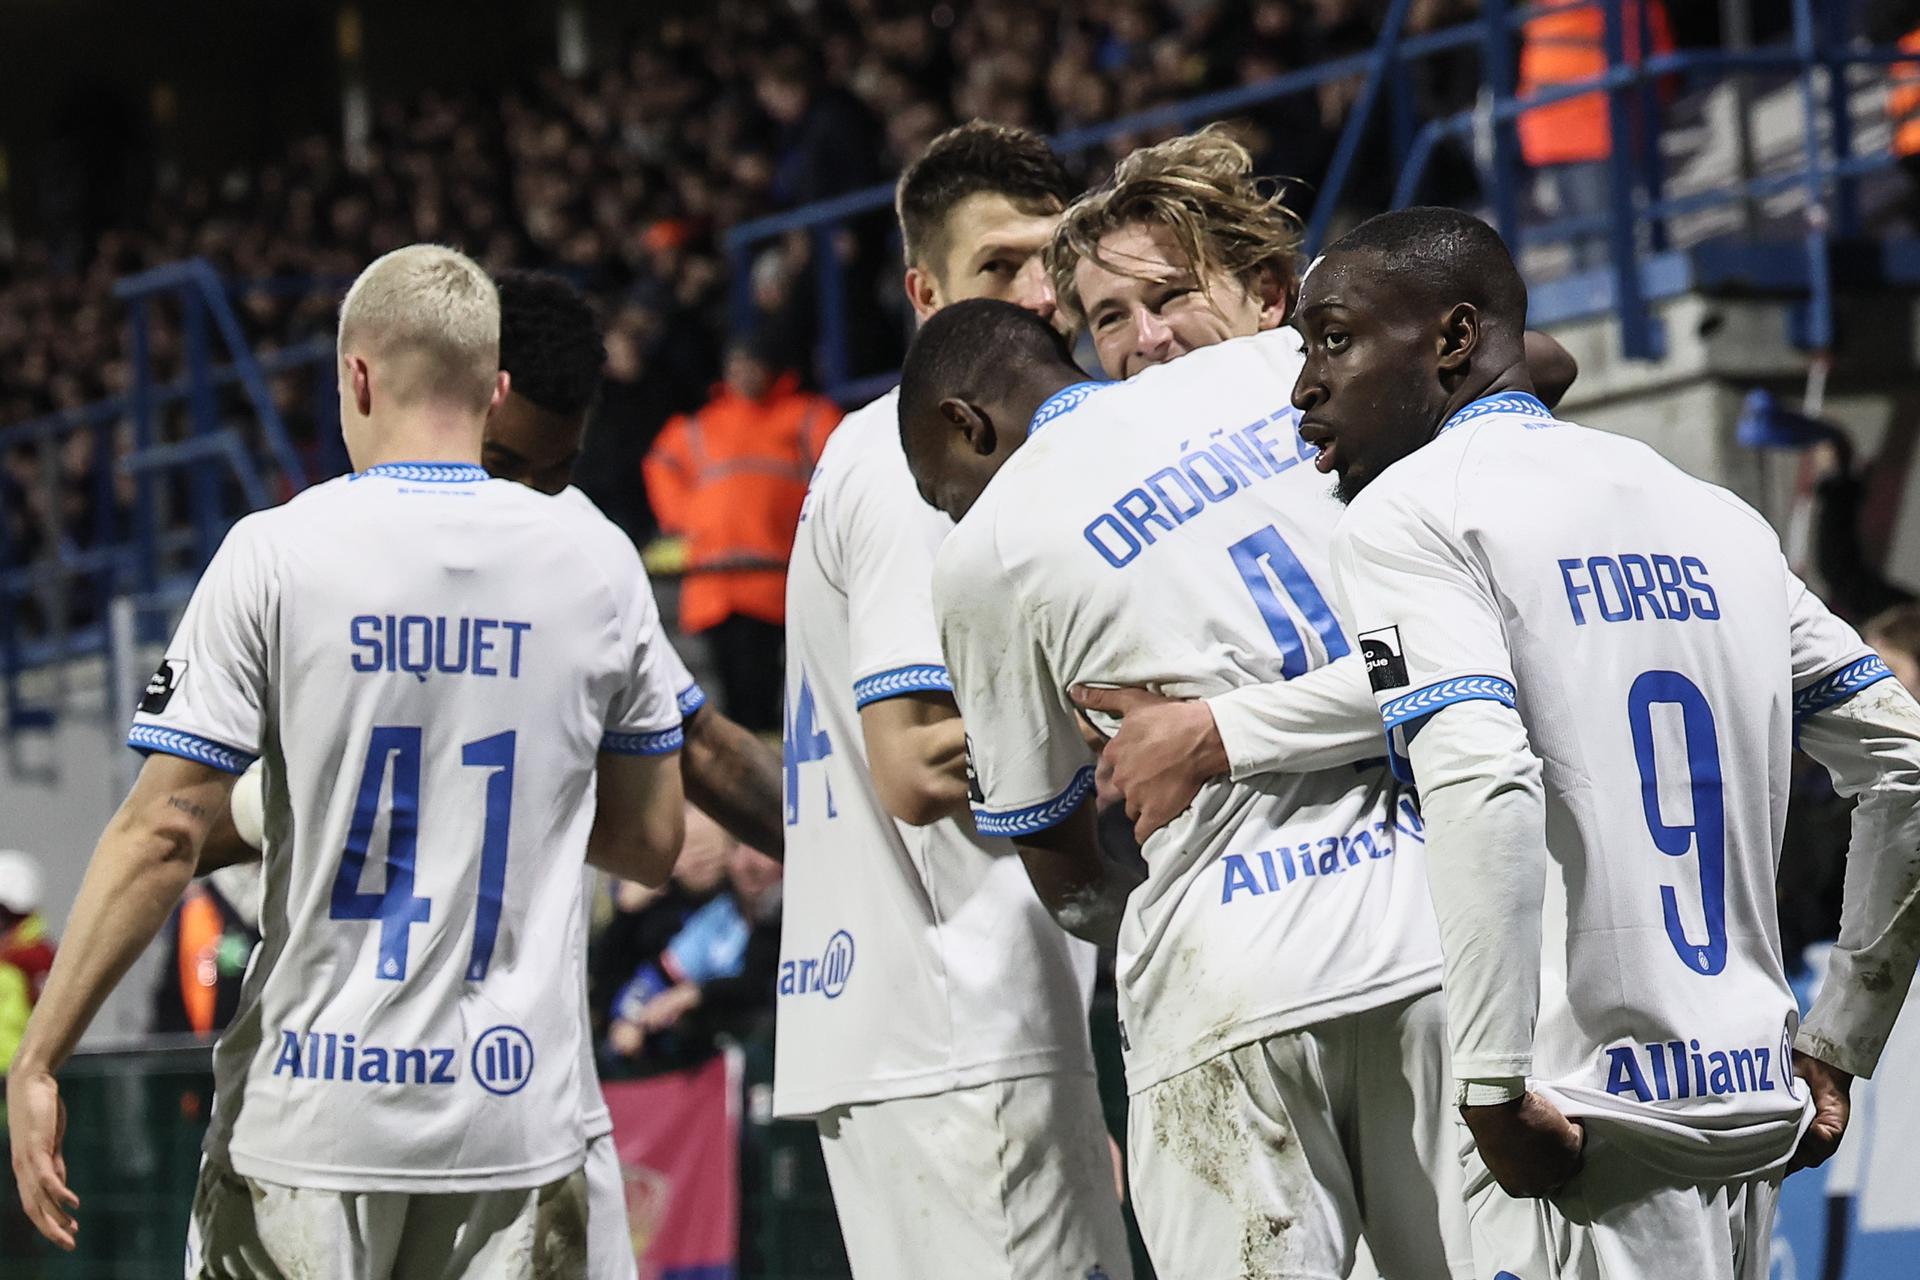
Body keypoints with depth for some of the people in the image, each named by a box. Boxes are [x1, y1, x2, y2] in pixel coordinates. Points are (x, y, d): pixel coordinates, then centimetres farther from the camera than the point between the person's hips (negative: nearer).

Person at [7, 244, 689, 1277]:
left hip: (312, 1113, -2)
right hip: (516, 1118, 2)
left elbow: (163, 833, -9)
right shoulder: (596, 565, 3)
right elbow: (652, 842, 11)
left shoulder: (277, 553, -5)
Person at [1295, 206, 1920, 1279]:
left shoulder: (1407, 514, -4)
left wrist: (1498, 1093, -20)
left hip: (1596, 1122, -7)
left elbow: (1485, 788, -21)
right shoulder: (1716, 516, 18)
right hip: (1754, 1108, 7)